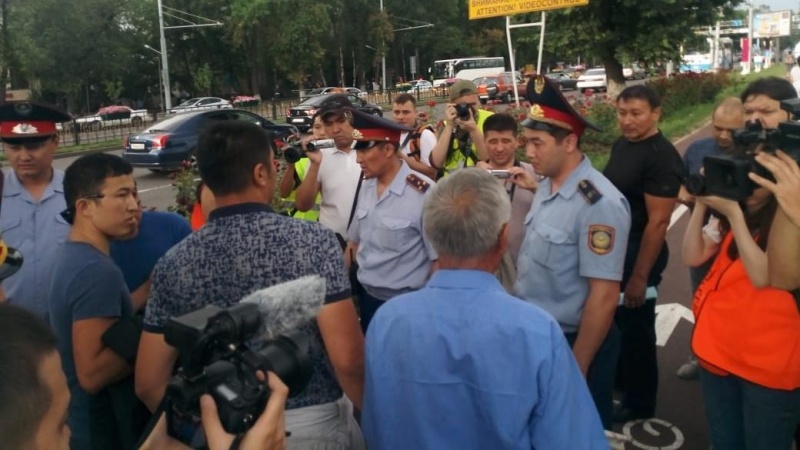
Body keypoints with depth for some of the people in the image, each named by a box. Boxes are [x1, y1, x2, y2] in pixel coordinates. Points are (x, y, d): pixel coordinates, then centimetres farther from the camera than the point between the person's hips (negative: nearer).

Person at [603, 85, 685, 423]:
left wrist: (639, 276, -22)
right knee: (616, 322, 22)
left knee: (636, 329, 6)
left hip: (638, 253, -8)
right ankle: (621, 379, 43)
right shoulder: (621, 144, 6)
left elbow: (658, 221, -23)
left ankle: (639, 403, 24)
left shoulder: (661, 157, -21)